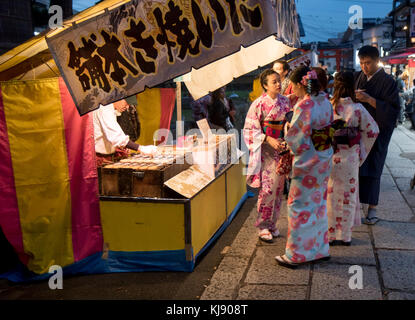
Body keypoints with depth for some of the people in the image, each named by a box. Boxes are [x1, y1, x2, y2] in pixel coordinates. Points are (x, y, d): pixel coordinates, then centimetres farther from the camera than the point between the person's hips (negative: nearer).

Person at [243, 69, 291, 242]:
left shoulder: (285, 101, 7)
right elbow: (250, 129, -9)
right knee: (268, 188, -8)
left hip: (282, 149, 5)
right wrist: (269, 140, -18)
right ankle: (263, 226, 6)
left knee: (278, 188, 9)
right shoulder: (259, 104, -8)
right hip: (266, 150, -5)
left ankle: (272, 224, 22)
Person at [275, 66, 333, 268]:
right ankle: (320, 249, 31)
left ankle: (296, 255, 13)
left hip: (307, 164, -9)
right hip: (324, 160, 9)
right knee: (318, 204, 19)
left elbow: (295, 139, -21)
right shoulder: (325, 101, 4)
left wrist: (288, 128, 0)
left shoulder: (304, 106, -22)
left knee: (299, 207, 3)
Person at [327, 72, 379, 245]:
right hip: (350, 157, 0)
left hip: (330, 156, 0)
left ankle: (329, 233, 18)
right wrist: (362, 151, 11)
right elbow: (373, 130, 0)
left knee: (329, 194, 11)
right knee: (348, 195, 12)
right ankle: (345, 235, 20)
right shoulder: (358, 109, -8)